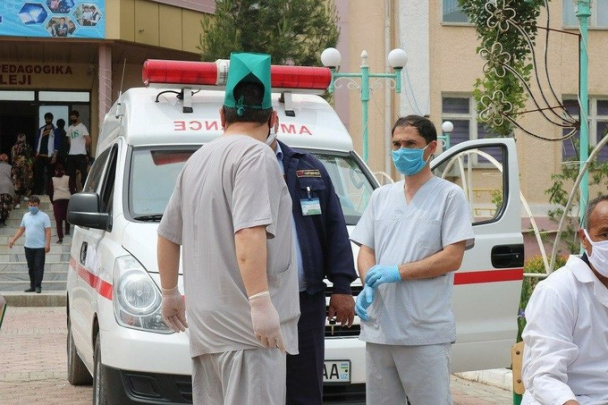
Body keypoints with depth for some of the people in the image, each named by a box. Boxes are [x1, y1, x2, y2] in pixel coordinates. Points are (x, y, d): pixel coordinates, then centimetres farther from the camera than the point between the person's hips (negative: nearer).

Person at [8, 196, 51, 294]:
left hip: (40, 247, -5)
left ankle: (38, 286, -5)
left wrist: (47, 244, -17)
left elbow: (48, 231, -8)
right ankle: (32, 286, 16)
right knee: (31, 268, 10)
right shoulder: (26, 216, 12)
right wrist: (13, 240, 10)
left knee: (38, 267, -7)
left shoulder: (44, 216, -4)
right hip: (28, 246, 6)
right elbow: (21, 229, 18)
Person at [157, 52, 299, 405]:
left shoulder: (198, 160, 20)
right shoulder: (256, 155, -7)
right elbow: (248, 233, -21)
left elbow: (168, 235, 28)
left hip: (206, 324, 9)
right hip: (247, 326, -9)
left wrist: (170, 292, 38)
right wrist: (260, 301, -24)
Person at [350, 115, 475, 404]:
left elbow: (452, 258, -8)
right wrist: (369, 285, -7)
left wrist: (397, 272, -14)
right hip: (379, 328, 5)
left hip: (426, 332, -5)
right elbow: (365, 250, 15)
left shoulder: (449, 195, 1)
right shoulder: (381, 196, 17)